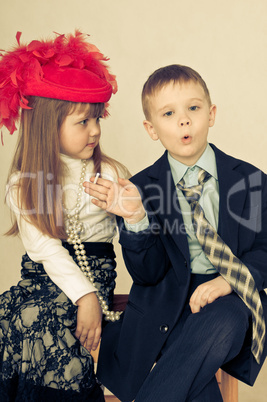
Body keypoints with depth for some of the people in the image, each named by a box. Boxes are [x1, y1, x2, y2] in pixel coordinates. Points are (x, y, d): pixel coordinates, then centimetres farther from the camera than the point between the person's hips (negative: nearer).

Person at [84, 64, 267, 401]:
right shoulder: (142, 188, -1)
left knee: (224, 322, -33)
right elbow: (147, 274, -5)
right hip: (167, 304, -1)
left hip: (228, 300, 2)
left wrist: (228, 280, -16)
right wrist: (136, 218, -23)